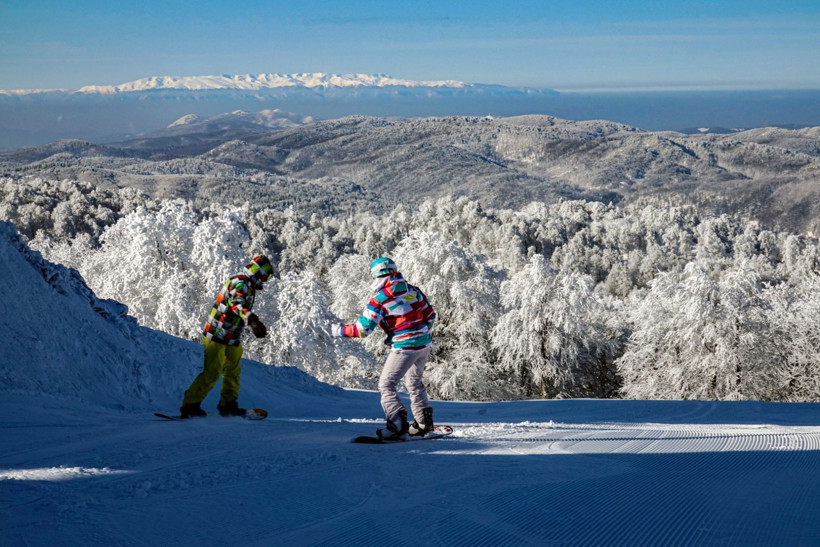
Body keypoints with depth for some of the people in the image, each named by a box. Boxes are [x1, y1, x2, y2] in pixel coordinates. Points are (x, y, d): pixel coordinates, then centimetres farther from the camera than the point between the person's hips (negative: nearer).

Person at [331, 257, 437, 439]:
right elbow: (430, 315, 14)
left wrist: (339, 331, 6)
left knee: (386, 385, 4)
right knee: (414, 381, 25)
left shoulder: (379, 299, -12)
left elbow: (362, 329, -9)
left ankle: (399, 425, -5)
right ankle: (424, 422, 31)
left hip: (405, 347, -7)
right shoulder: (413, 290, 6)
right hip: (424, 344, 7)